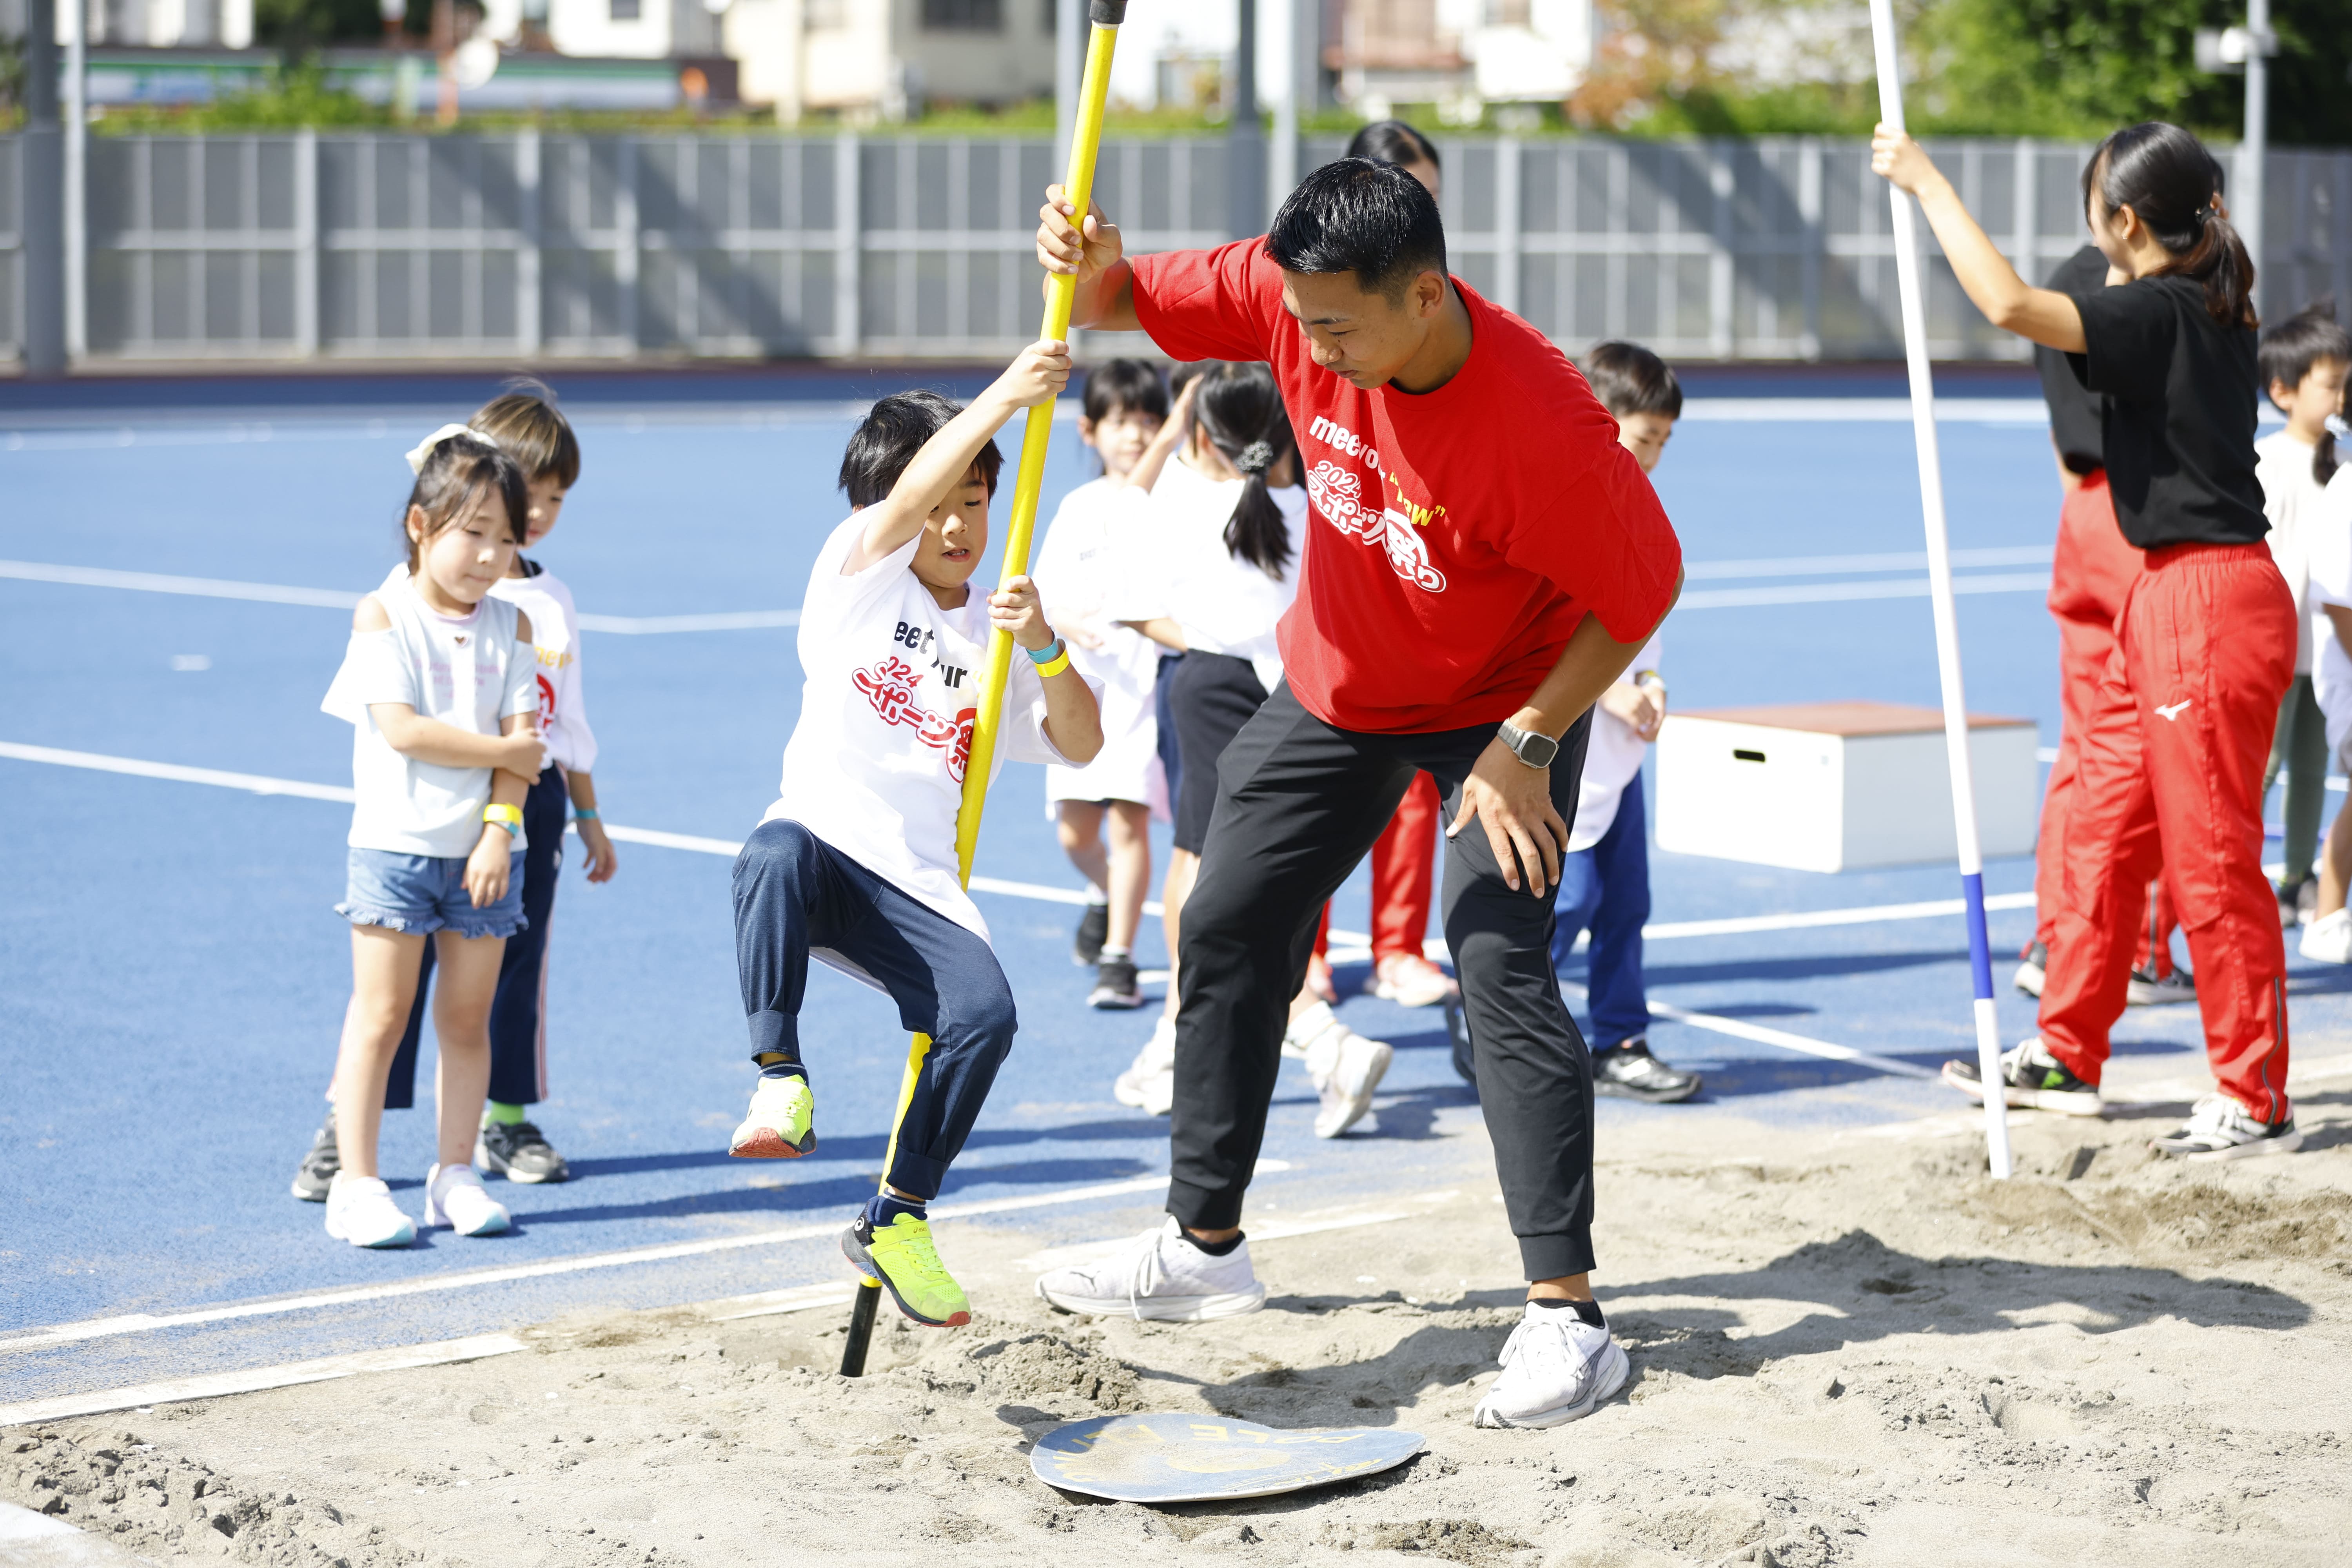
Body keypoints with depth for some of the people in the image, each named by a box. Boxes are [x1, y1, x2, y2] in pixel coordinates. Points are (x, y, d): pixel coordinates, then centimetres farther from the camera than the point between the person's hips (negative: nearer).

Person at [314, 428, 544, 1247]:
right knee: (380, 1016, -1)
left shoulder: (511, 626, 6)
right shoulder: (384, 615, -6)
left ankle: (455, 1174, 17)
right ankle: (355, 1184, 3)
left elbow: (522, 735, -1)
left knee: (467, 1018, 8)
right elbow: (402, 729, -16)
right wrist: (504, 753, -12)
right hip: (396, 843, -3)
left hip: (484, 849, 4)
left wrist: (500, 828, -14)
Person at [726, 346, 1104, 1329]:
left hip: (917, 889, 3)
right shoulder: (860, 578, 8)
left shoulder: (994, 637, 17)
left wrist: (1045, 648, -11)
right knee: (778, 854, -40)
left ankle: (897, 1220, -4)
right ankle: (780, 1082, -31)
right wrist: (1004, 396, -23)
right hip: (822, 844, -3)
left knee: (984, 1009, -22)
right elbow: (910, 495, -13)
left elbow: (1080, 745, 5)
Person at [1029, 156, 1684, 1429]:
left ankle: (1566, 1316, -17)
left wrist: (1528, 744, -24)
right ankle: (1204, 1242, 28)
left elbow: (1642, 590, -24)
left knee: (1498, 962, -20)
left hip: (1503, 705, -6)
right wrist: (1092, 267, -34)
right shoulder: (1295, 298, -22)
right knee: (1228, 930, 10)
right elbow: (1124, 302, -10)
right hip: (1335, 690, 6)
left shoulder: (1542, 420, -36)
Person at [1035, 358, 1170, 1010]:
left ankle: (1119, 958, -3)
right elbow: (1042, 595, 9)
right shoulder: (1078, 509, 10)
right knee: (1075, 831, 4)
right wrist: (1063, 622, -12)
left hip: (1154, 680, -3)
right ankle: (1106, 895, 37)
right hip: (1086, 683, 3)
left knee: (1130, 816, -10)